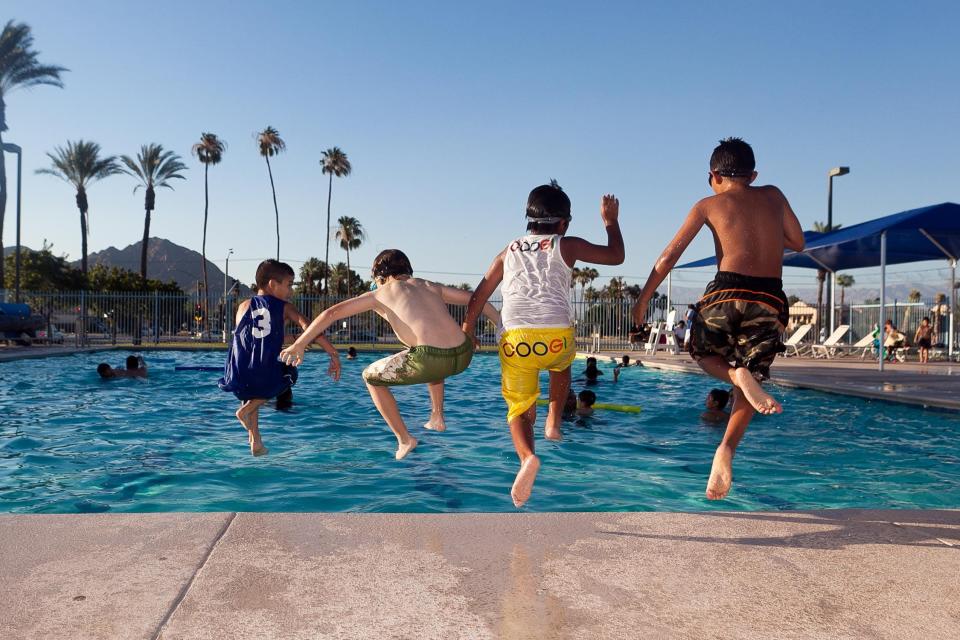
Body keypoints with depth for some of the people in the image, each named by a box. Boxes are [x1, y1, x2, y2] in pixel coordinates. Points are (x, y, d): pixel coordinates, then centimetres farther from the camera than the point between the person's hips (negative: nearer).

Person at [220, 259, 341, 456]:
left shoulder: (244, 306, 16)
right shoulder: (284, 307, 7)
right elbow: (309, 327, -7)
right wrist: (334, 355, -8)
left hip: (237, 379, 4)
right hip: (266, 380, -4)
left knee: (249, 392, 40)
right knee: (289, 373, 32)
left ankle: (255, 442, 31)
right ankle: (247, 409, 12)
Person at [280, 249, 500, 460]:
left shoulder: (379, 294, 17)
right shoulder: (430, 286, 26)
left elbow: (331, 313, 14)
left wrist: (299, 344, 19)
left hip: (430, 359, -6)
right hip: (463, 356, 6)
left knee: (371, 377, 21)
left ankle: (404, 439, 21)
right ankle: (437, 417, 40)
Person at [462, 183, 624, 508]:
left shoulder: (508, 252, 22)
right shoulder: (567, 246, 15)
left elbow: (479, 295, 24)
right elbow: (616, 255, 23)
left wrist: (467, 329, 37)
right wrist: (611, 221, 37)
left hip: (515, 338, 1)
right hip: (557, 336, 0)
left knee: (519, 408, 8)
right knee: (561, 366, 36)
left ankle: (527, 456, -19)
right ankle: (554, 420, 24)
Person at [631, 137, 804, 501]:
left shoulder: (708, 205, 12)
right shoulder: (773, 196, 20)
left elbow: (669, 256, 7)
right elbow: (798, 243, 30)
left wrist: (642, 300, 13)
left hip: (726, 294, -2)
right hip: (770, 301, 2)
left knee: (703, 354, 26)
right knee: (749, 381, 16)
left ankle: (737, 376, -7)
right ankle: (725, 451, -4)